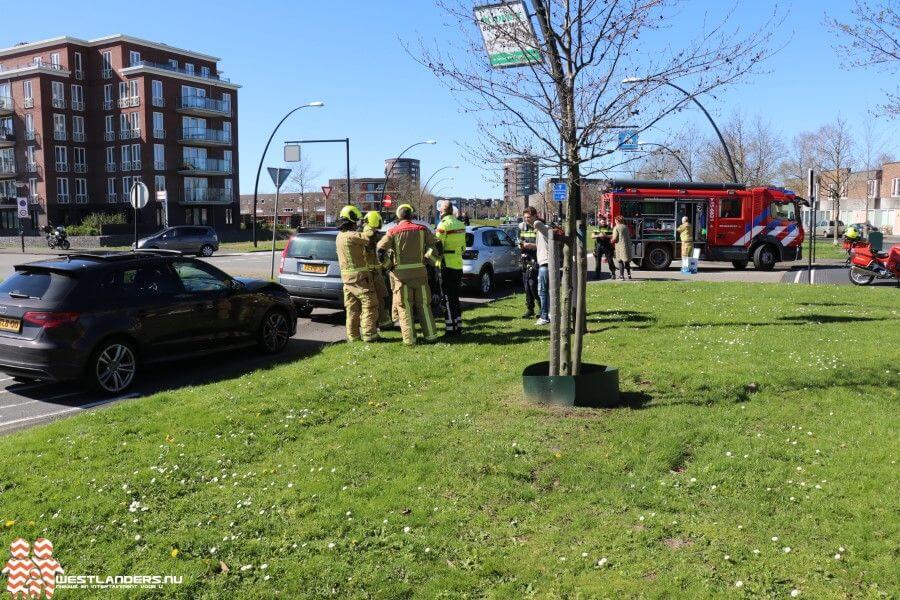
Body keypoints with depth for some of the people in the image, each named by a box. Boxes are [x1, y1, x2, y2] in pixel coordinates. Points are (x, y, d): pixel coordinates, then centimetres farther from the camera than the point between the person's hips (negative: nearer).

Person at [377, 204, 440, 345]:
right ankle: (430, 334, 15)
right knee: (423, 304, 13)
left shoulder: (393, 231, -4)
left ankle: (409, 338, 4)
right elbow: (433, 244, 7)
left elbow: (380, 248, -9)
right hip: (419, 272, 2)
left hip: (401, 273, -2)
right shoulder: (422, 229, 2)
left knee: (405, 307, 5)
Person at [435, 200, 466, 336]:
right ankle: (458, 326, 19)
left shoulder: (444, 225, -14)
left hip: (447, 265, -7)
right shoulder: (460, 224, 11)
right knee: (455, 297, 16)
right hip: (458, 265, 7)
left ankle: (451, 328, -1)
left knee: (448, 298, -2)